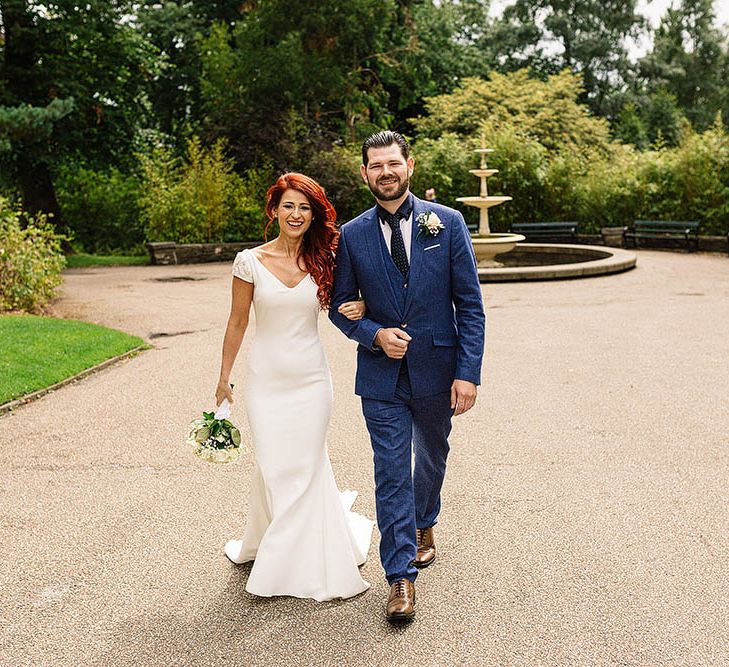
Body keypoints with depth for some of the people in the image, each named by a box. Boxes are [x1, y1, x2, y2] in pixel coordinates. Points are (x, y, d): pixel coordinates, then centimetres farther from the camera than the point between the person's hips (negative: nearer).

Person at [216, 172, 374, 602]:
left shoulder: (324, 260, 0)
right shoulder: (250, 262, -4)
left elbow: (343, 303, 14)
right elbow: (237, 324, 4)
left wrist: (358, 308, -11)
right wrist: (224, 378, 8)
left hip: (311, 377, 1)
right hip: (266, 377, -1)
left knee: (305, 466, 4)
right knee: (273, 466, 2)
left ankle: (302, 561, 22)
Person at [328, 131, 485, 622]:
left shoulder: (447, 223, -5)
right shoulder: (352, 235, -2)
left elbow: (470, 304, -5)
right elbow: (340, 306, 6)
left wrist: (468, 372, -12)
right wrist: (375, 335, -14)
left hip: (437, 370, 1)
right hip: (381, 377, -1)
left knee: (432, 458, 21)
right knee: (391, 471, -1)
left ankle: (423, 527, 49)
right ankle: (402, 577, 9)